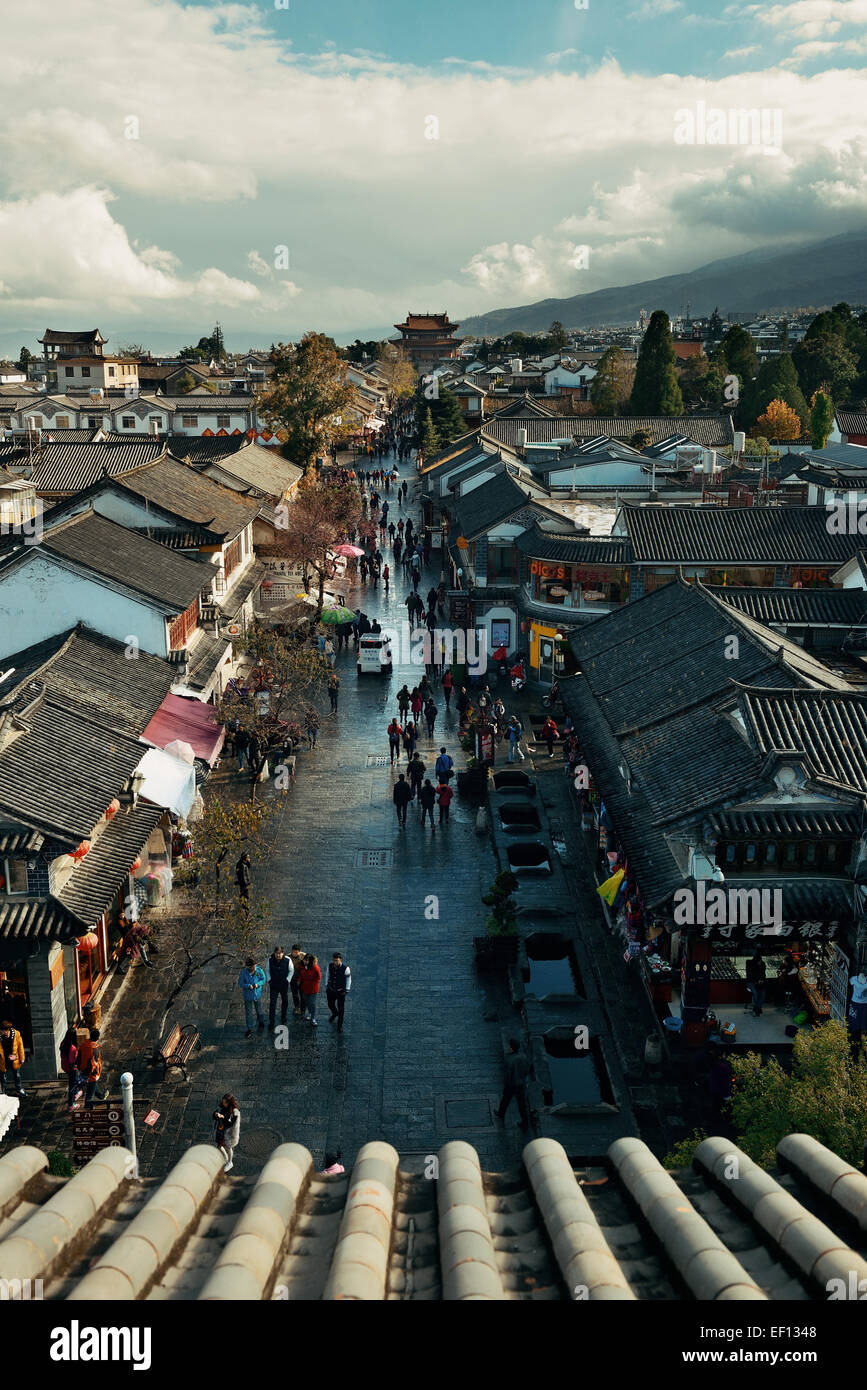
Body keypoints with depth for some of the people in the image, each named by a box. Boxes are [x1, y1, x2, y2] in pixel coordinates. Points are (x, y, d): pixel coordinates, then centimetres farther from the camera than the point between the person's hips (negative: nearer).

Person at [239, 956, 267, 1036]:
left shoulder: (259, 970, -13)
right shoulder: (244, 972, -18)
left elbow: (263, 980, -3)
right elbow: (240, 982, -9)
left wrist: (258, 984, -22)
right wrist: (248, 986, -26)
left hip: (257, 994, 1)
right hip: (248, 995, -1)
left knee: (258, 1010, 17)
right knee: (248, 1013, 6)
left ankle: (261, 1024, 44)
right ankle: (249, 1030, 22)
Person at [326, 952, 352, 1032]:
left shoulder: (345, 969, -25)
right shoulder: (330, 966, -15)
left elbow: (348, 979, -9)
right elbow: (328, 976, 2)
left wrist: (347, 990, -4)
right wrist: (326, 986, 9)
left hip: (341, 991, -3)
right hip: (331, 991, 3)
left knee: (341, 1009, 8)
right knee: (331, 1005, 24)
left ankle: (340, 1025, 31)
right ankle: (334, 1013, 60)